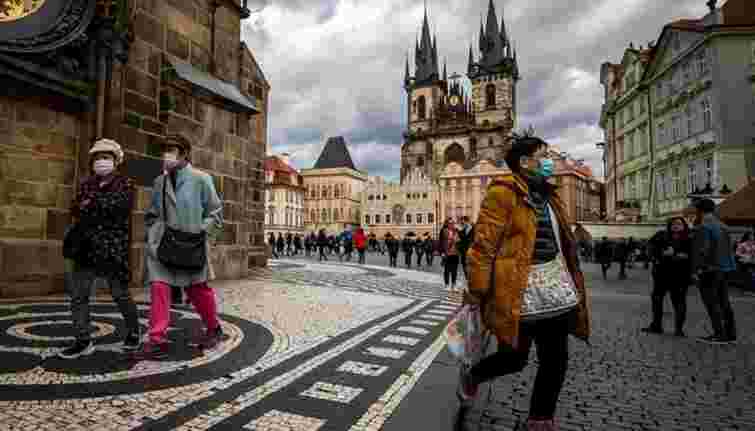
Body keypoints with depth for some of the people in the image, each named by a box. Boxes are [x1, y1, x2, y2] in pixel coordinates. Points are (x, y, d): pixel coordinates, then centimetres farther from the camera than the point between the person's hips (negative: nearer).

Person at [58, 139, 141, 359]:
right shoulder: (86, 184, 15)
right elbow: (76, 210, 4)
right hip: (87, 248, 5)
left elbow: (121, 205, -19)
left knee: (120, 294, 4)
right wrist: (105, 209, -14)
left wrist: (92, 204, -10)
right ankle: (83, 341, 12)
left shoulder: (125, 183, -1)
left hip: (115, 249, -5)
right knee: (77, 294, 1)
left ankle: (133, 332, 25)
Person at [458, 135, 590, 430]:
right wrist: (476, 294, -17)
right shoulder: (503, 193, -12)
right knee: (514, 358, 6)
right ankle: (471, 377, 37)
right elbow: (483, 245, -16)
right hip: (517, 294, -8)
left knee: (556, 360, 12)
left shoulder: (548, 195, 14)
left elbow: (563, 244, 19)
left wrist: (572, 287, 18)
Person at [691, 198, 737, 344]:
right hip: (724, 268, 8)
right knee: (723, 302, 12)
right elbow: (728, 249, 15)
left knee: (711, 302, -3)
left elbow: (701, 250, -20)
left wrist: (696, 270, -17)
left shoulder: (703, 227, -14)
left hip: (708, 270, -8)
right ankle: (730, 333, 16)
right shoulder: (723, 226, 13)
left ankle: (719, 334, -1)